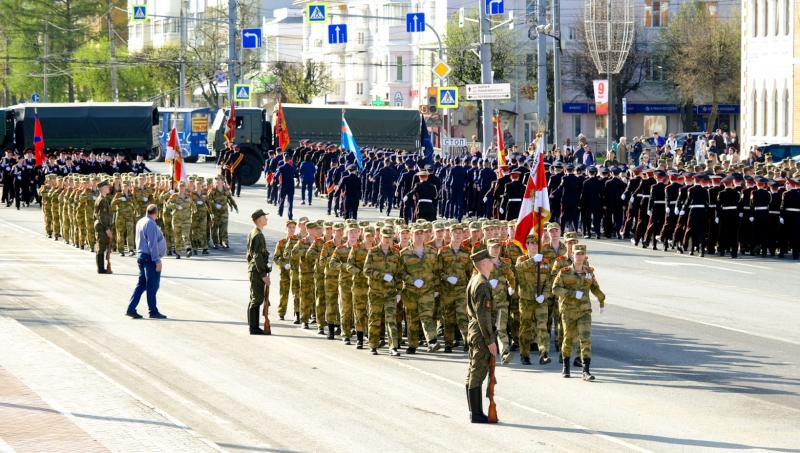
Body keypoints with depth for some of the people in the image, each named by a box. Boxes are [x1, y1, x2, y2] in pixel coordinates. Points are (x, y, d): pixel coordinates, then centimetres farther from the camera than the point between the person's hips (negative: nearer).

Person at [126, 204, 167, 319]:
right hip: (150, 257, -9)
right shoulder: (151, 224, -18)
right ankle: (153, 311, 5)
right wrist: (157, 260, -20)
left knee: (141, 284, 12)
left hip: (141, 255, 9)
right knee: (152, 285, -1)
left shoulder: (140, 222, 11)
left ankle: (131, 309, 7)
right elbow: (152, 244, -21)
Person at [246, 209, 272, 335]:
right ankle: (253, 328, -5)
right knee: (257, 299, -7)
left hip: (253, 269, 10)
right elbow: (257, 256, -21)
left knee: (256, 299, 13)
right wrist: (263, 274, -20)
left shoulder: (252, 234, 15)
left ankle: (254, 327, 18)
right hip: (257, 271, -10)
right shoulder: (258, 235, -16)